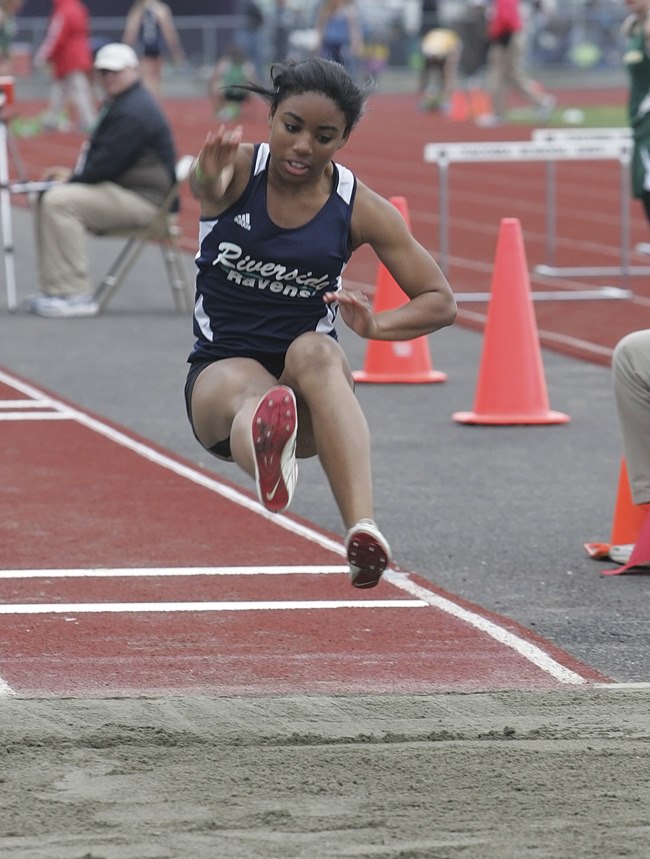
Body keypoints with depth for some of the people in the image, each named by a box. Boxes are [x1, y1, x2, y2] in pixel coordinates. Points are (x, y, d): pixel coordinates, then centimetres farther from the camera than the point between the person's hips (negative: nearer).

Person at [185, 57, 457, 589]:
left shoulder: (358, 208, -3)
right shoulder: (239, 169, -7)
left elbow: (441, 302, 3)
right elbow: (206, 185, -34)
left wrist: (375, 325, -18)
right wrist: (208, 182, -59)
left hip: (310, 377, 1)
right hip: (222, 372, -1)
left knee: (315, 350, -36)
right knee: (250, 394, -38)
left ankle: (362, 528, -58)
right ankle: (265, 440, -79)